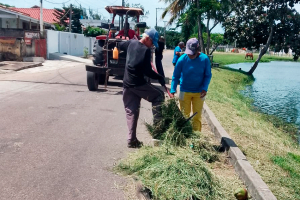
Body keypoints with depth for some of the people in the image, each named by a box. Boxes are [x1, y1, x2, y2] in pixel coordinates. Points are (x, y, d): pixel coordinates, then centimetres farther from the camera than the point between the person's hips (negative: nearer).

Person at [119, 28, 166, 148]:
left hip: (127, 84, 7)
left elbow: (120, 45, 31)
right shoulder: (146, 50, -13)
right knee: (159, 95, 11)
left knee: (131, 112, 10)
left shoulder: (131, 43, 9)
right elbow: (147, 71, -15)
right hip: (138, 84, -7)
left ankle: (132, 140, 10)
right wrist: (159, 78, -4)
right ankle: (157, 124, 4)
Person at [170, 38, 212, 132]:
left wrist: (204, 88, -16)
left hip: (199, 93, 0)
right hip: (184, 92, 0)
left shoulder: (204, 59, -13)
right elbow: (175, 76, -5)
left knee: (197, 117, 7)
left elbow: (208, 75, -2)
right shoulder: (182, 59, -13)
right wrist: (172, 91, -13)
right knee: (184, 115, 8)